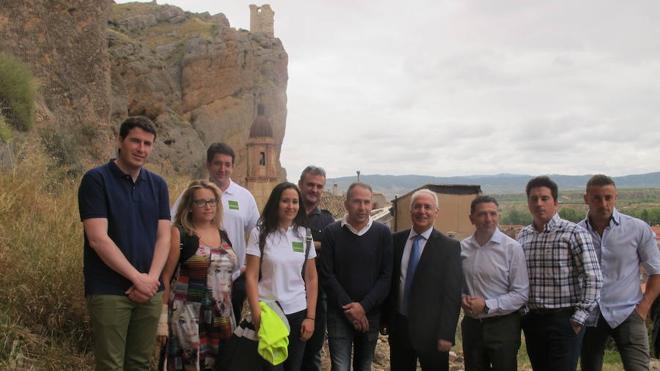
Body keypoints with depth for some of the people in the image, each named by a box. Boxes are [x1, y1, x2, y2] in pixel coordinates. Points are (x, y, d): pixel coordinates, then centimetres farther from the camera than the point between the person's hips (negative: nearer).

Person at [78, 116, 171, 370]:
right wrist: (137, 278, -14)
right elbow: (98, 239, -14)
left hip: (150, 291, 5)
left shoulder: (158, 185, 10)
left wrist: (151, 278, -9)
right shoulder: (96, 180, -6)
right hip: (108, 291, -5)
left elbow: (163, 237, 6)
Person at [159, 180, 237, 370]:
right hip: (188, 316, -5)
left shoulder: (223, 235, 11)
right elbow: (165, 276, -7)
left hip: (221, 317, 6)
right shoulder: (179, 233, -5)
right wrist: (162, 317, -11)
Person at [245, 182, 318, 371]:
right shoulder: (260, 233, -5)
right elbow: (251, 277, -7)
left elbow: (311, 279, 7)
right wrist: (256, 314, -14)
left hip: (298, 313, 3)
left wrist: (310, 316, 1)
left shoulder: (304, 234, 4)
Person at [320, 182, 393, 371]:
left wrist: (363, 306, -13)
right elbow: (327, 275, -6)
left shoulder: (382, 233, -1)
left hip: (370, 314, 2)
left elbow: (386, 276, -4)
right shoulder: (331, 232, -3)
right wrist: (349, 308, -12)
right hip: (339, 314, -1)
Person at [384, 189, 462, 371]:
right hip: (399, 326, 3)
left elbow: (452, 294, -9)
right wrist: (384, 319, 7)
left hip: (430, 329, -3)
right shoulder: (396, 240, 4)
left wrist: (446, 334, -12)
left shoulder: (449, 246, -7)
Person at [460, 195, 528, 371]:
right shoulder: (462, 247, 0)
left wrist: (486, 305, -17)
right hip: (471, 324, 3)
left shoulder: (512, 248, -11)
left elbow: (521, 294, -11)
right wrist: (462, 298, -9)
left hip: (502, 325, -3)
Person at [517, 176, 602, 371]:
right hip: (532, 320, 5)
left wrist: (578, 318, -12)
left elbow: (593, 279, -10)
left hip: (564, 321, -5)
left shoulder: (574, 233, -8)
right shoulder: (522, 236, 7)